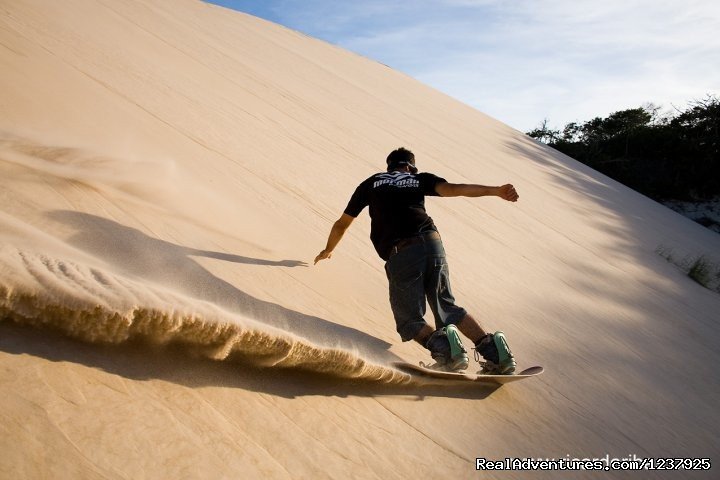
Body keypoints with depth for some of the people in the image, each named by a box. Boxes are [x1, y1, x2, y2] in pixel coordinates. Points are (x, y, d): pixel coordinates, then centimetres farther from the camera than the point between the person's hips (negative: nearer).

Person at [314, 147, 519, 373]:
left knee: (409, 320, 10)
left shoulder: (371, 183, 23)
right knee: (448, 307, 19)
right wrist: (495, 191, -3)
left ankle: (441, 343, -19)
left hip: (401, 255, -2)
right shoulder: (420, 179, 23)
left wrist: (328, 250, 46)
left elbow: (342, 224, 30)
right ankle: (493, 349, 5)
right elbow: (453, 188, 2)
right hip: (433, 244, 3)